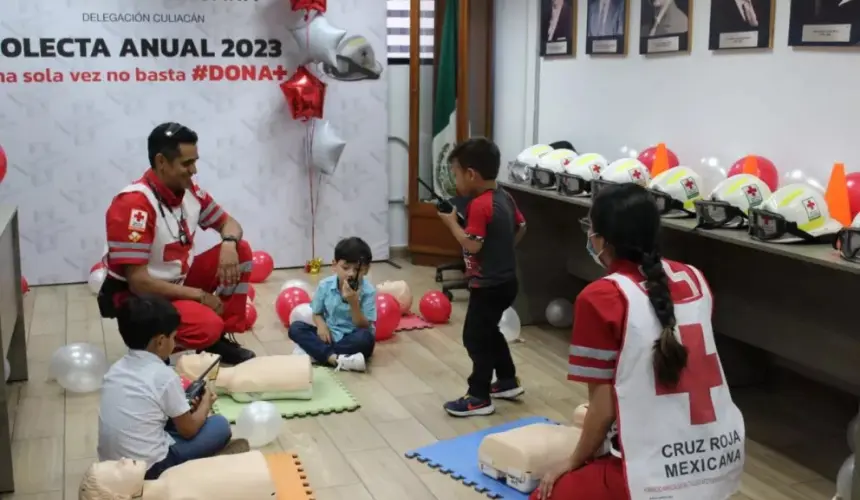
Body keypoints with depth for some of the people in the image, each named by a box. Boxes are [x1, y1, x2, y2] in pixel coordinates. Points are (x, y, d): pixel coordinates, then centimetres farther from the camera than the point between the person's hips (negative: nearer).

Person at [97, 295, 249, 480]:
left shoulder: (117, 368, 5)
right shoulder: (164, 375, -14)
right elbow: (188, 430, -3)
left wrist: (184, 407, 16)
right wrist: (205, 404, 15)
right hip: (148, 469, -7)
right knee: (220, 425, 3)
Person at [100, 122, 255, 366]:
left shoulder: (189, 191, -5)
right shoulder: (133, 204, -27)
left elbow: (228, 223, 10)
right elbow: (138, 282, -28)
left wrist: (229, 244, -16)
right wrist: (199, 295, -20)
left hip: (179, 281, 8)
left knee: (240, 251, -4)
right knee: (207, 325, -32)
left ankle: (222, 337, 3)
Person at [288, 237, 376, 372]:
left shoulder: (368, 291, -13)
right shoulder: (325, 286, -5)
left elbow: (364, 327, -15)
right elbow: (317, 313, 8)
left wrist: (354, 303, -30)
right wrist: (321, 325, -15)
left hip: (352, 339, -3)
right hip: (329, 336, 3)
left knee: (366, 337, -37)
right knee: (295, 328, -17)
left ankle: (314, 352, -26)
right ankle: (335, 358, -36)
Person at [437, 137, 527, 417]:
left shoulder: (479, 205, -22)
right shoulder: (504, 197, 6)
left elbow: (472, 246, -27)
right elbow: (520, 227, 18)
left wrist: (451, 222, -16)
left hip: (488, 286, -10)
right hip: (505, 280, 10)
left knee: (475, 338, -1)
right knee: (488, 332, 24)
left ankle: (479, 398, 6)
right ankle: (508, 381, 35)